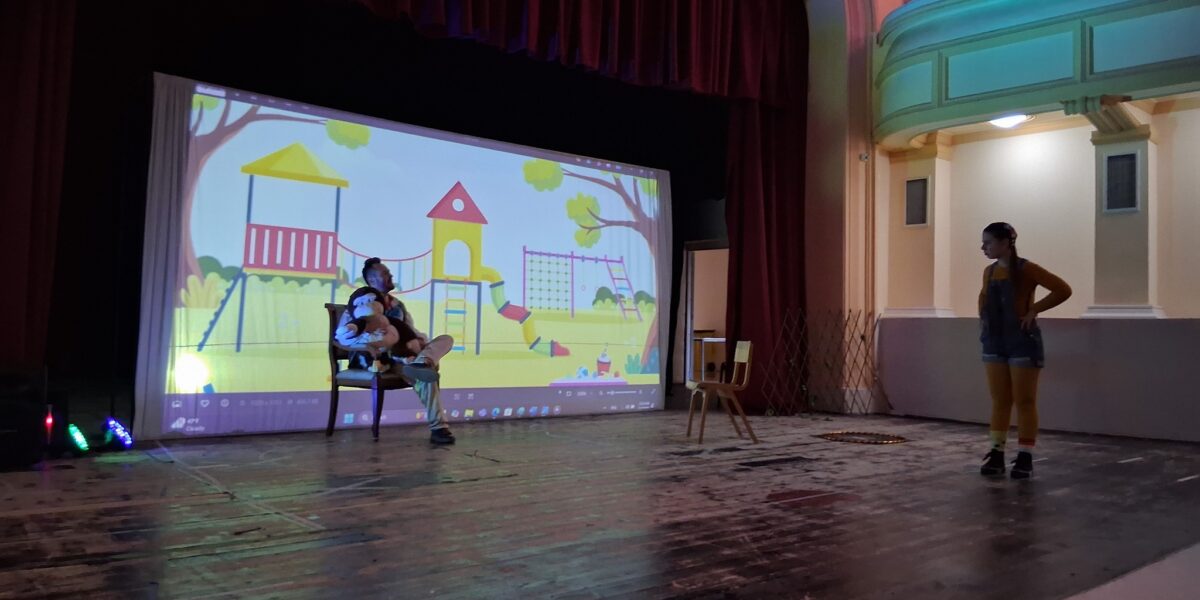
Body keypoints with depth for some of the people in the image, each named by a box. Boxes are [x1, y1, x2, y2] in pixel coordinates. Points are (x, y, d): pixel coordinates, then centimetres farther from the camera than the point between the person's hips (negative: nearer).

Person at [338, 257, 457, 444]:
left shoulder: (397, 305, 21)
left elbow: (412, 332, 23)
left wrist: (419, 342, -4)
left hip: (406, 355, 7)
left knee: (446, 339, -15)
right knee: (427, 374, -32)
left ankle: (420, 363, -46)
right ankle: (438, 427, -33)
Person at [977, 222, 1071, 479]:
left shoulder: (1026, 269, -11)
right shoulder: (989, 272, 9)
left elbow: (1063, 290, -14)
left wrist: (1034, 310, -15)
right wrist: (983, 318, 12)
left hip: (1022, 341, -6)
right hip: (994, 342, 6)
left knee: (1024, 401, 1)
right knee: (999, 401, 9)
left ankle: (1025, 458, 7)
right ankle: (996, 453, 13)